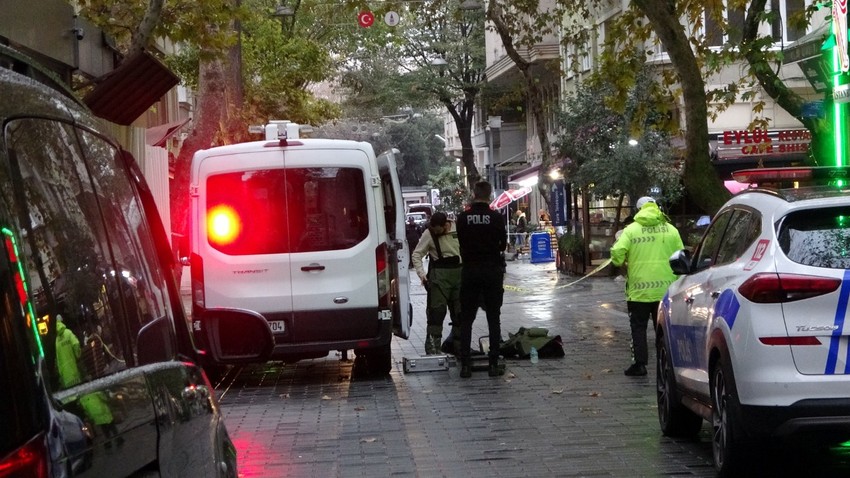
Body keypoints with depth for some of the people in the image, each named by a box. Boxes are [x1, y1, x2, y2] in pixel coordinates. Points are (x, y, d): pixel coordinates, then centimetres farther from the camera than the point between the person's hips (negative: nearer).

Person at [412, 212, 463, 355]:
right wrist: (421, 274, -16)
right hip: (439, 275, -4)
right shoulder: (429, 234, -7)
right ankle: (432, 348, -7)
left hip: (459, 273, 4)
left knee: (459, 311, 11)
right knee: (437, 311, -8)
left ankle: (459, 346, 22)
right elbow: (416, 254, -4)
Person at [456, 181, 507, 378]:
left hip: (469, 271, 1)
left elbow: (461, 243, 3)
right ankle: (494, 364, 3)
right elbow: (503, 244, 1)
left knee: (466, 319, 7)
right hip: (492, 271, -1)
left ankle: (465, 365, 2)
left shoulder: (463, 218, -5)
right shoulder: (496, 217, -8)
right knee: (493, 319, 6)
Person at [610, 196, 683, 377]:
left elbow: (617, 253, -16)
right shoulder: (671, 230, 3)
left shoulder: (631, 230, -4)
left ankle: (639, 363, 3)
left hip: (639, 289, -2)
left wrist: (621, 263, 7)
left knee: (638, 327, 8)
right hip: (665, 289, 2)